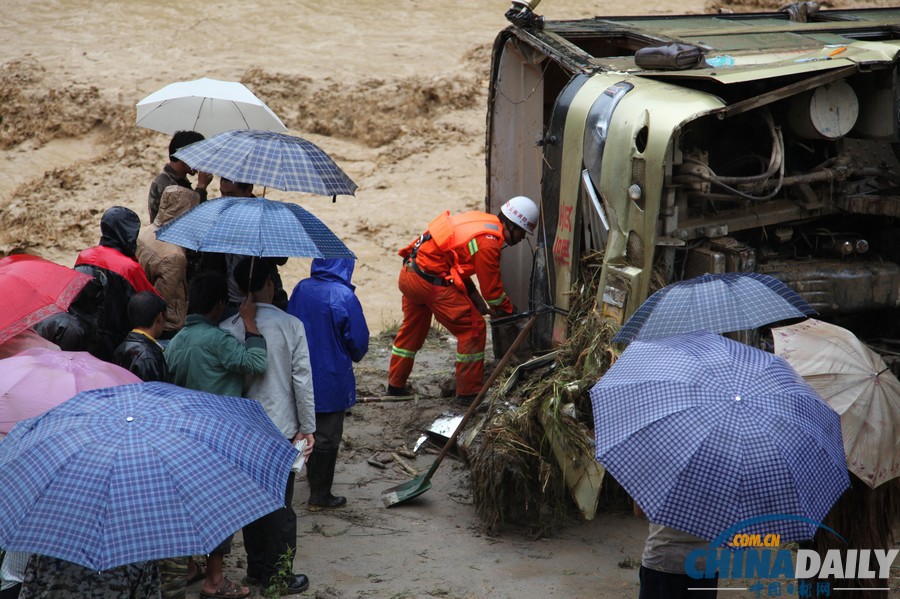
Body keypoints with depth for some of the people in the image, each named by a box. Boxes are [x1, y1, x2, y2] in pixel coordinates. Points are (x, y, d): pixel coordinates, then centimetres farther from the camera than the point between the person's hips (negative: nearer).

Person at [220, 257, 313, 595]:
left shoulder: (228, 330, -7)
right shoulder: (291, 326, -11)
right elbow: (302, 380, -10)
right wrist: (307, 427, 0)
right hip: (282, 428, -2)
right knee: (280, 504, 6)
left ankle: (256, 569, 25)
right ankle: (277, 576, 12)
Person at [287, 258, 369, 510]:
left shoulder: (301, 289, -5)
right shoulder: (344, 296, -20)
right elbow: (359, 340, -13)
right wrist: (352, 357, 10)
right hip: (332, 377, -5)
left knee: (310, 431, 21)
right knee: (327, 438, 5)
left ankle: (315, 486, 33)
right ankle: (320, 495, 11)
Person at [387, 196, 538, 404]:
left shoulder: (481, 221, 12)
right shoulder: (489, 241, -16)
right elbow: (492, 288, -9)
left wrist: (477, 301, 15)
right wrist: (511, 311, 8)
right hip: (431, 282, -10)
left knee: (411, 329, 26)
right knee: (473, 328, -1)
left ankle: (396, 385, 38)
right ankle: (468, 393, 5)